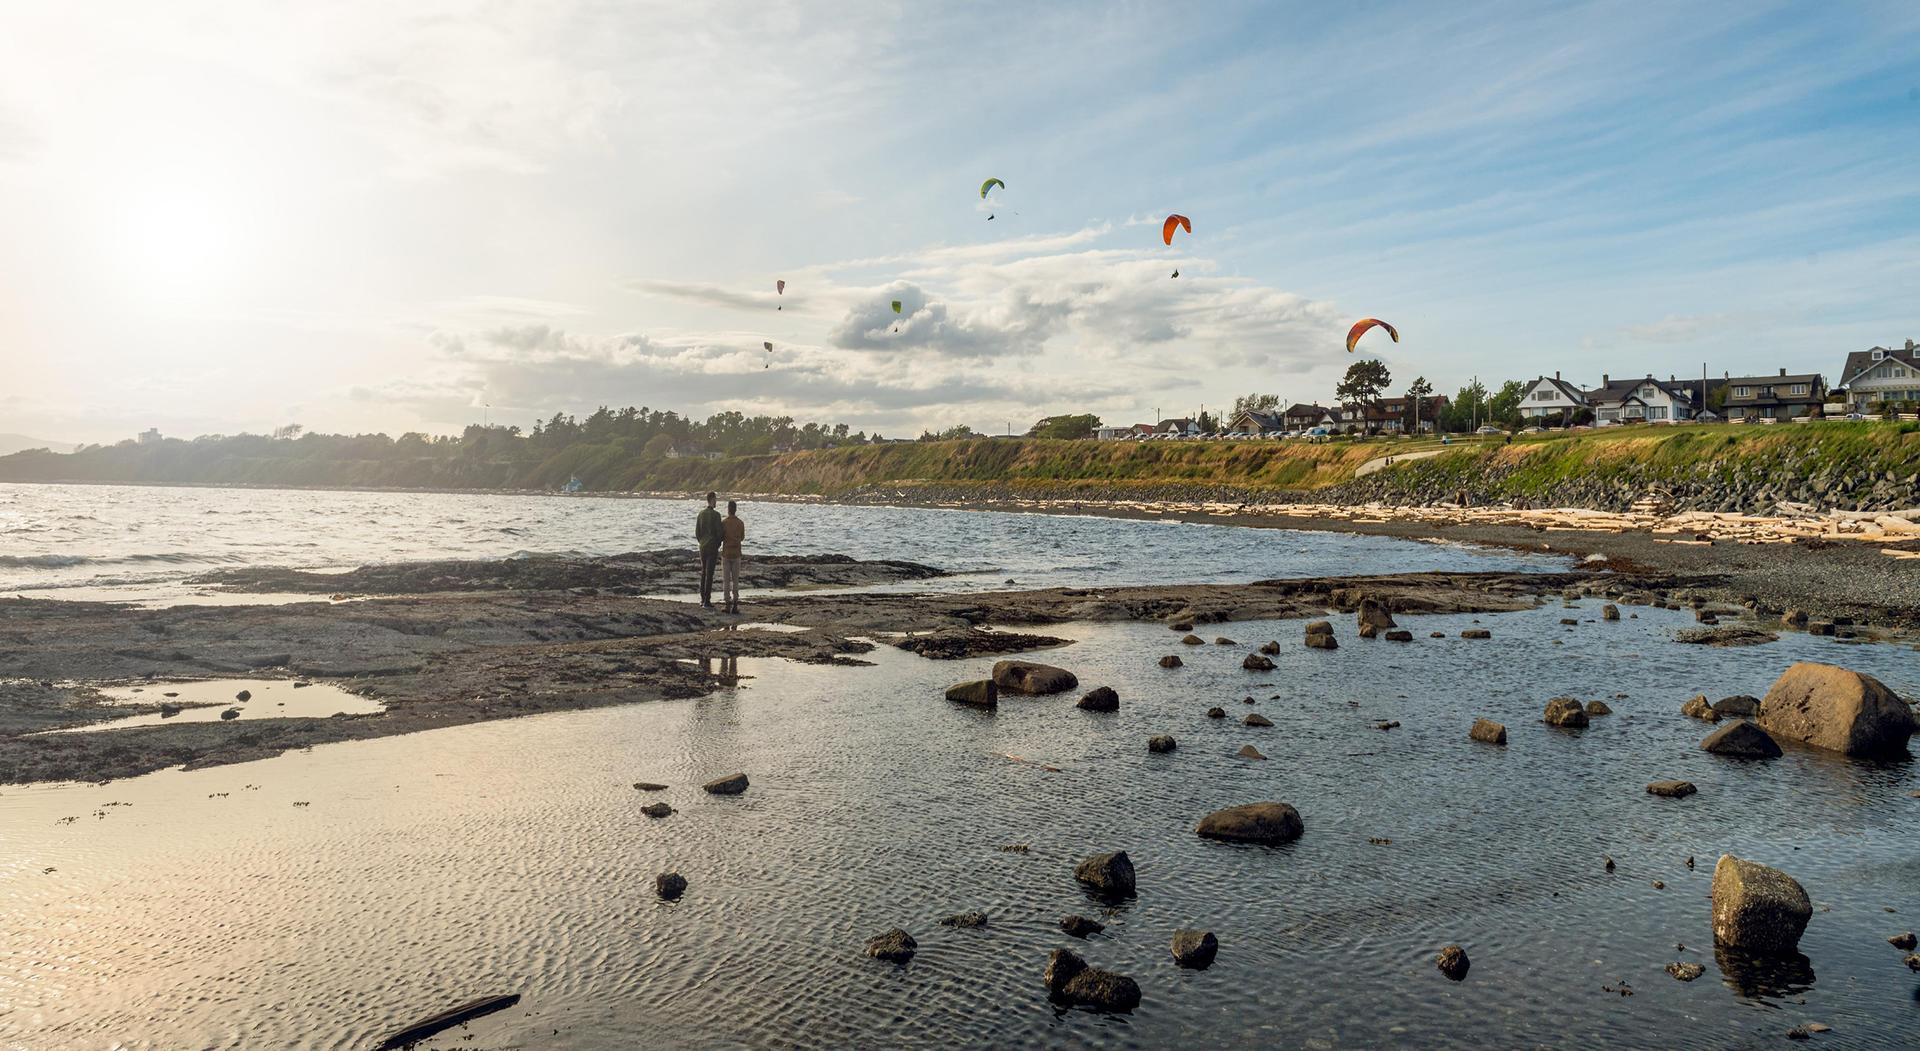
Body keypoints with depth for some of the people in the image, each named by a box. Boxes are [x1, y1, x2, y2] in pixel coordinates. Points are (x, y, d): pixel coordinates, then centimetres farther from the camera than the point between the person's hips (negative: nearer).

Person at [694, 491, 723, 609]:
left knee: (703, 573, 14)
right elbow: (719, 533, -14)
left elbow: (697, 532, 8)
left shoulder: (701, 514, 6)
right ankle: (707, 601, -5)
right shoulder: (716, 515, -14)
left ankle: (702, 599, 18)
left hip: (702, 547, 6)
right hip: (712, 547, -6)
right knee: (709, 574, -5)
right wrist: (718, 546, 1)